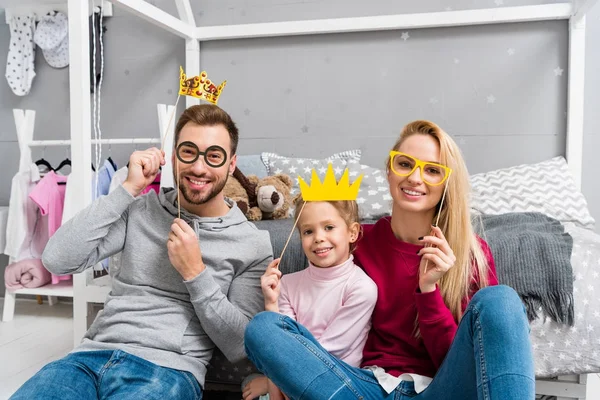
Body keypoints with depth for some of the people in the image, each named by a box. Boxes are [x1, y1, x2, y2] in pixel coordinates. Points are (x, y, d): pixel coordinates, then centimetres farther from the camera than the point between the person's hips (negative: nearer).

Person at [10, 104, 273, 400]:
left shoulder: (253, 243, -1)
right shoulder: (140, 210, 8)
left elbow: (238, 347, -4)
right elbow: (58, 260, -3)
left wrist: (195, 273, -14)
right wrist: (128, 189, -6)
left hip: (168, 369, -2)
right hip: (94, 354, 3)